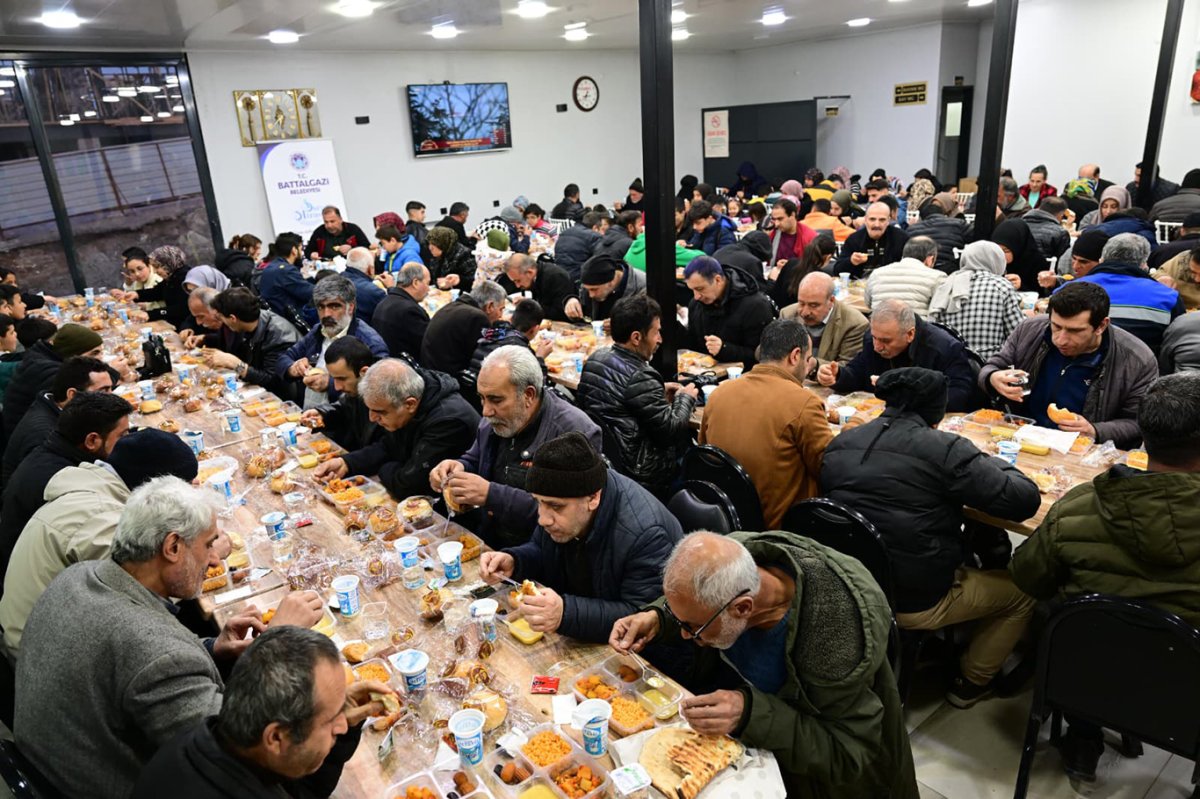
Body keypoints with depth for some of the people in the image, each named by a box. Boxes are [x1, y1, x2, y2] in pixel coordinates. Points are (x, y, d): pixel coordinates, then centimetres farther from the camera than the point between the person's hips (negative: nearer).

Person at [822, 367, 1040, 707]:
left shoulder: (840, 443, -5)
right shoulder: (945, 449, -21)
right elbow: (1026, 499, -17)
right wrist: (989, 462, 4)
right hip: (918, 604, -6)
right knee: (1022, 591, 20)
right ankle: (971, 683, 32)